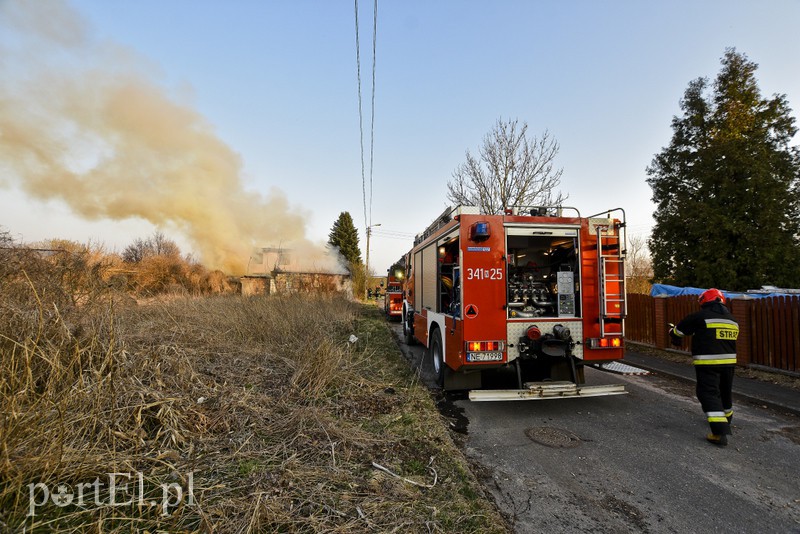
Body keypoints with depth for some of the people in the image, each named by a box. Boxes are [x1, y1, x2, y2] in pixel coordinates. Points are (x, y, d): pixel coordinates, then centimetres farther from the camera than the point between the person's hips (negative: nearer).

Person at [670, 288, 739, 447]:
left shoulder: (700, 316, -9)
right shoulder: (732, 320, 12)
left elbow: (679, 331, 0)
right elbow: (731, 339, 24)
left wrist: (673, 331, 24)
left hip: (707, 363, -7)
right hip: (728, 361, 7)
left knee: (709, 394, -4)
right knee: (725, 391, 25)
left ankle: (720, 432, -12)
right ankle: (726, 420, 48)